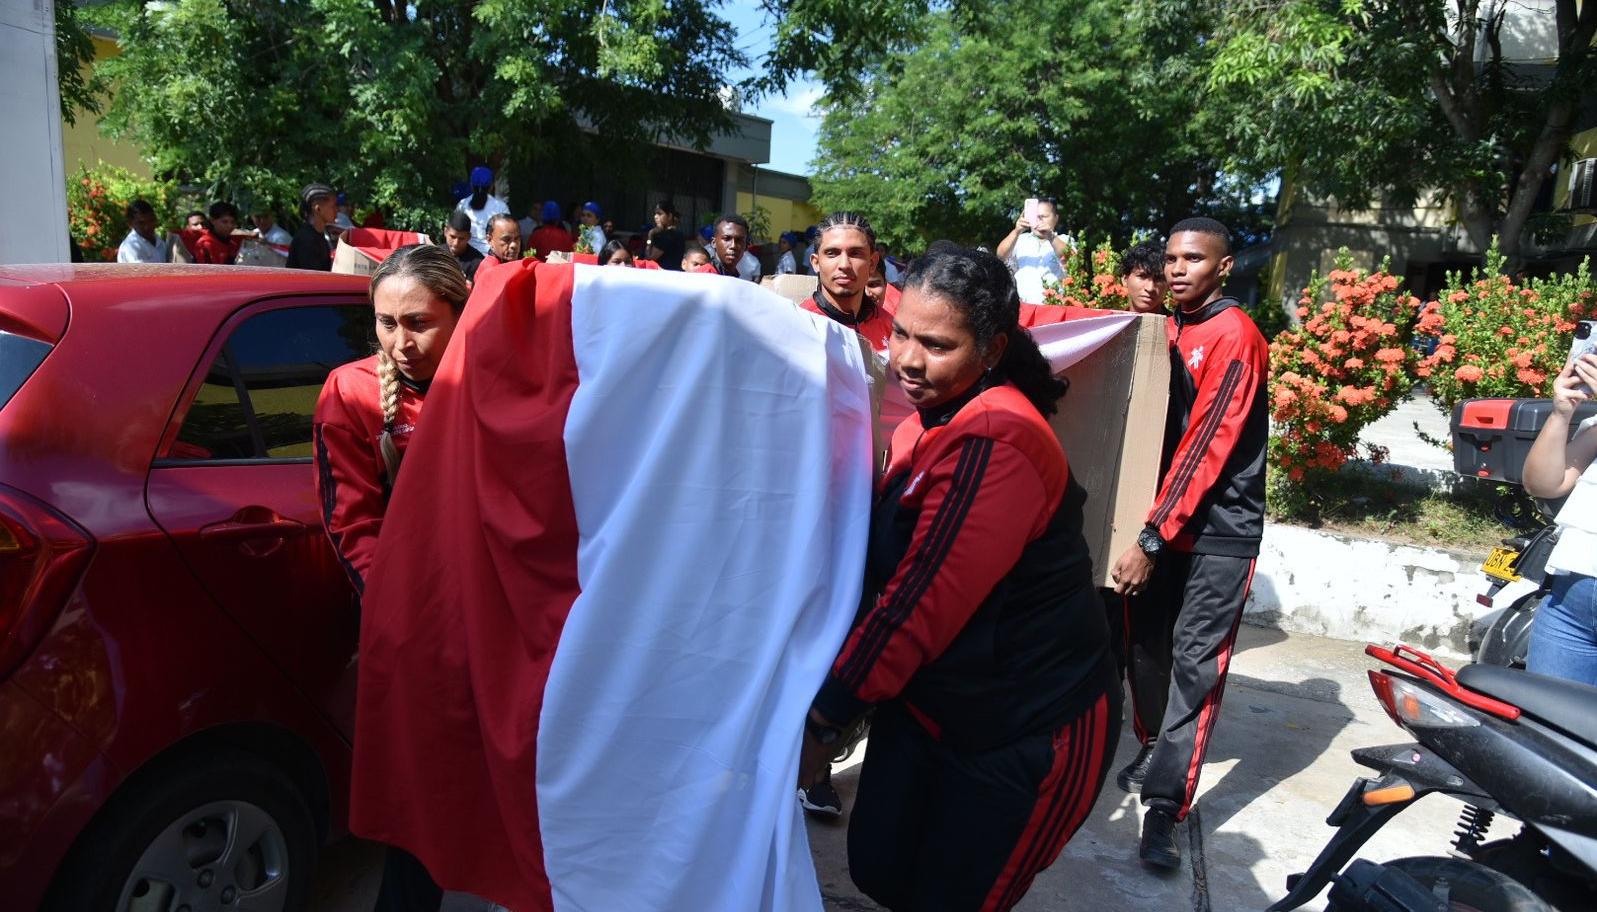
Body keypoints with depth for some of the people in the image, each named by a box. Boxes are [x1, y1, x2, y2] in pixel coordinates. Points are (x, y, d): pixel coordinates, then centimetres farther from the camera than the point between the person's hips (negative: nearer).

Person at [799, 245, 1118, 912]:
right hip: (928, 704, 8)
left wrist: (823, 720, -19)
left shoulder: (994, 442, -26)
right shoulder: (932, 420, 4)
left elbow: (922, 602, -27)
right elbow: (891, 570, 9)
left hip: (1029, 730, -8)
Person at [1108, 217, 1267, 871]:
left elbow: (1207, 448, -18)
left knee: (1196, 663, -6)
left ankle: (1166, 807, 0)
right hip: (1164, 518, 7)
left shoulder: (1234, 336, -12)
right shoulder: (1170, 330, 11)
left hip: (1218, 530, -6)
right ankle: (1154, 750, 32)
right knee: (1146, 643, 11)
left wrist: (1152, 539, -20)